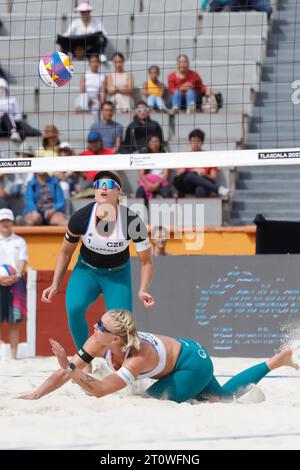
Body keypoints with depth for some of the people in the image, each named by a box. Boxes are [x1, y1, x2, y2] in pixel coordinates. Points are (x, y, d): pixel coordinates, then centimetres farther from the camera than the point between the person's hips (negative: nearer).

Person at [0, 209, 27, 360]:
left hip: (16, 282, 1)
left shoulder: (19, 241, 13)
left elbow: (22, 261, 3)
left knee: (14, 321, -4)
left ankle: (13, 354, -4)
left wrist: (17, 276, -17)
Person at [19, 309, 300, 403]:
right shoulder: (98, 343, -22)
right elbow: (65, 374, -19)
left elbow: (99, 391, -48)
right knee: (227, 397, 22)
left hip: (194, 364, -7)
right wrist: (35, 396, -28)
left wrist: (69, 366, -55)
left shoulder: (139, 358, -40)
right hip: (187, 353, 7)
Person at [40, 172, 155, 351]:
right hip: (86, 270, 1)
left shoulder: (132, 221, -26)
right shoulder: (80, 218, -22)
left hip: (118, 274, -1)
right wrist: (55, 285, -8)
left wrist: (143, 290, -30)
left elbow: (146, 261, -13)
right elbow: (66, 252, -1)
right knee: (74, 309, -27)